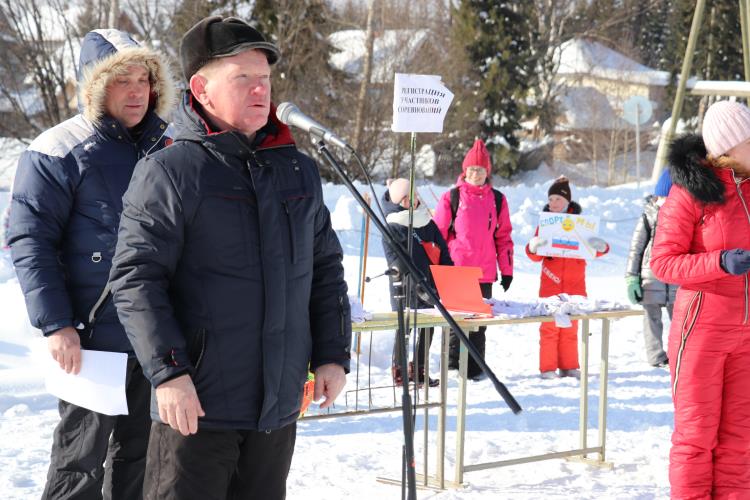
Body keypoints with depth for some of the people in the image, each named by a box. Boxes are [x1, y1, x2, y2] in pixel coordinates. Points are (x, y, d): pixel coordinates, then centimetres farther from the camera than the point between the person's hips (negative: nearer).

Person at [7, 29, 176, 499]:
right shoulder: (58, 152, -10)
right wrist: (56, 324, -19)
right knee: (81, 462, 1)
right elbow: (29, 240, -13)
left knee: (140, 457, 15)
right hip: (93, 339, -6)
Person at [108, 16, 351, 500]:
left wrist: (332, 354, 10)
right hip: (196, 406, -6)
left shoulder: (300, 171, 12)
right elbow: (135, 279, -12)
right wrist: (168, 371, -19)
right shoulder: (168, 172, -8)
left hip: (280, 406, 6)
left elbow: (326, 270, 18)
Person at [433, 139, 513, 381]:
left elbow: (504, 237, 13)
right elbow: (437, 235, 2)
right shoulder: (451, 198, 0)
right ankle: (453, 365, 5)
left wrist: (507, 270, 9)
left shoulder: (497, 200, 9)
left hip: (485, 273, 3)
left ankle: (475, 368, 14)